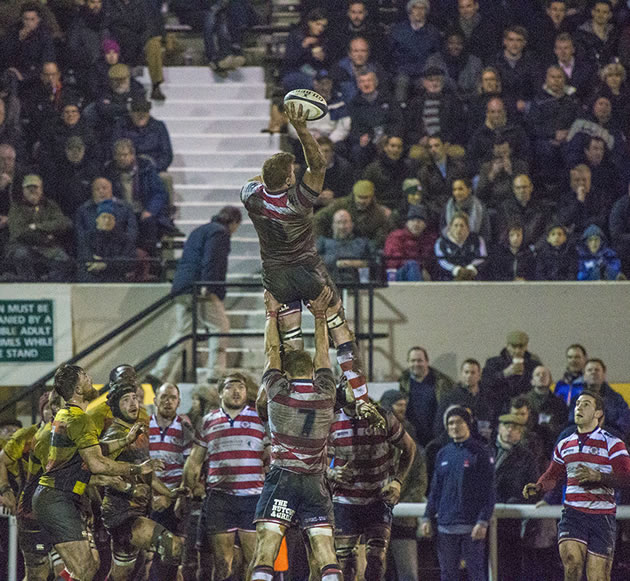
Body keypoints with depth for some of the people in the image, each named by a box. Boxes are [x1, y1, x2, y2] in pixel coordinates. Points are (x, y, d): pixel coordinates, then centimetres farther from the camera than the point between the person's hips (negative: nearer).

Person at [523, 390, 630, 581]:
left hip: (602, 517, -3)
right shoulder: (564, 445, 16)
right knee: (572, 561, -22)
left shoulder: (612, 444, 1)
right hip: (572, 513, 3)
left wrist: (598, 477, -25)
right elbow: (553, 476, 29)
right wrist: (537, 488, 7)